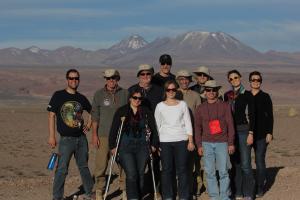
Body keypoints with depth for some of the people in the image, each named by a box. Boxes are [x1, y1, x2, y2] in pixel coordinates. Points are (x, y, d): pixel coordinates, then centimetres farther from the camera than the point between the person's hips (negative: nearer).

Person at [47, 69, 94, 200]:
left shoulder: (81, 98, 9)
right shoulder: (58, 95, -2)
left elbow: (92, 111, 26)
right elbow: (51, 115, -4)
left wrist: (88, 124, 11)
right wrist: (51, 136, -9)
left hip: (81, 138, 4)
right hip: (66, 139, -4)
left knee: (84, 166, 14)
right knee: (62, 169, -5)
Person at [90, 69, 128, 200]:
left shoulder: (125, 94, 6)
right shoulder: (99, 94, 4)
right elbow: (95, 115, 4)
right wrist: (94, 134, -2)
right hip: (104, 135, -1)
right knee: (101, 165, -2)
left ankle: (125, 190, 14)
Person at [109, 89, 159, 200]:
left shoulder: (146, 112, 6)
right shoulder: (121, 111, 2)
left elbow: (153, 128, 9)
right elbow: (114, 129, 2)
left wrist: (154, 144, 4)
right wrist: (112, 146, -1)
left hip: (142, 147, 2)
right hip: (126, 147, -2)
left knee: (140, 174, 6)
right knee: (131, 175, -13)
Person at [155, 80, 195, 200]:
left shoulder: (182, 104, 7)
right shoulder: (160, 106, 7)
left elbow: (188, 123, 6)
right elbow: (157, 124, 7)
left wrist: (190, 141, 1)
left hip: (181, 140, 0)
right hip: (165, 141, 0)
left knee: (182, 169, 0)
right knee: (166, 170, 1)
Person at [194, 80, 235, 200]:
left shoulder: (225, 106, 3)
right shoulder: (200, 108, 9)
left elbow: (230, 125, 3)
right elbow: (197, 128, 10)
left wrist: (231, 143, -1)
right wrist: (199, 145, 4)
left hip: (222, 143, -2)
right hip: (207, 144, 2)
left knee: (223, 171, -2)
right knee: (209, 172, 2)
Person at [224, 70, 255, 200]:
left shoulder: (247, 95, -2)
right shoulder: (227, 95, 11)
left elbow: (251, 115, -5)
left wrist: (251, 133, -12)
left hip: (243, 130, -5)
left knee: (245, 164, -9)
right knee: (235, 163, 8)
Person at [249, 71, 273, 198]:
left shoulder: (265, 97, 2)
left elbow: (270, 116, 0)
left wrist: (269, 133, -7)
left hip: (261, 133, -3)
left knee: (259, 160, -6)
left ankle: (260, 188, 2)